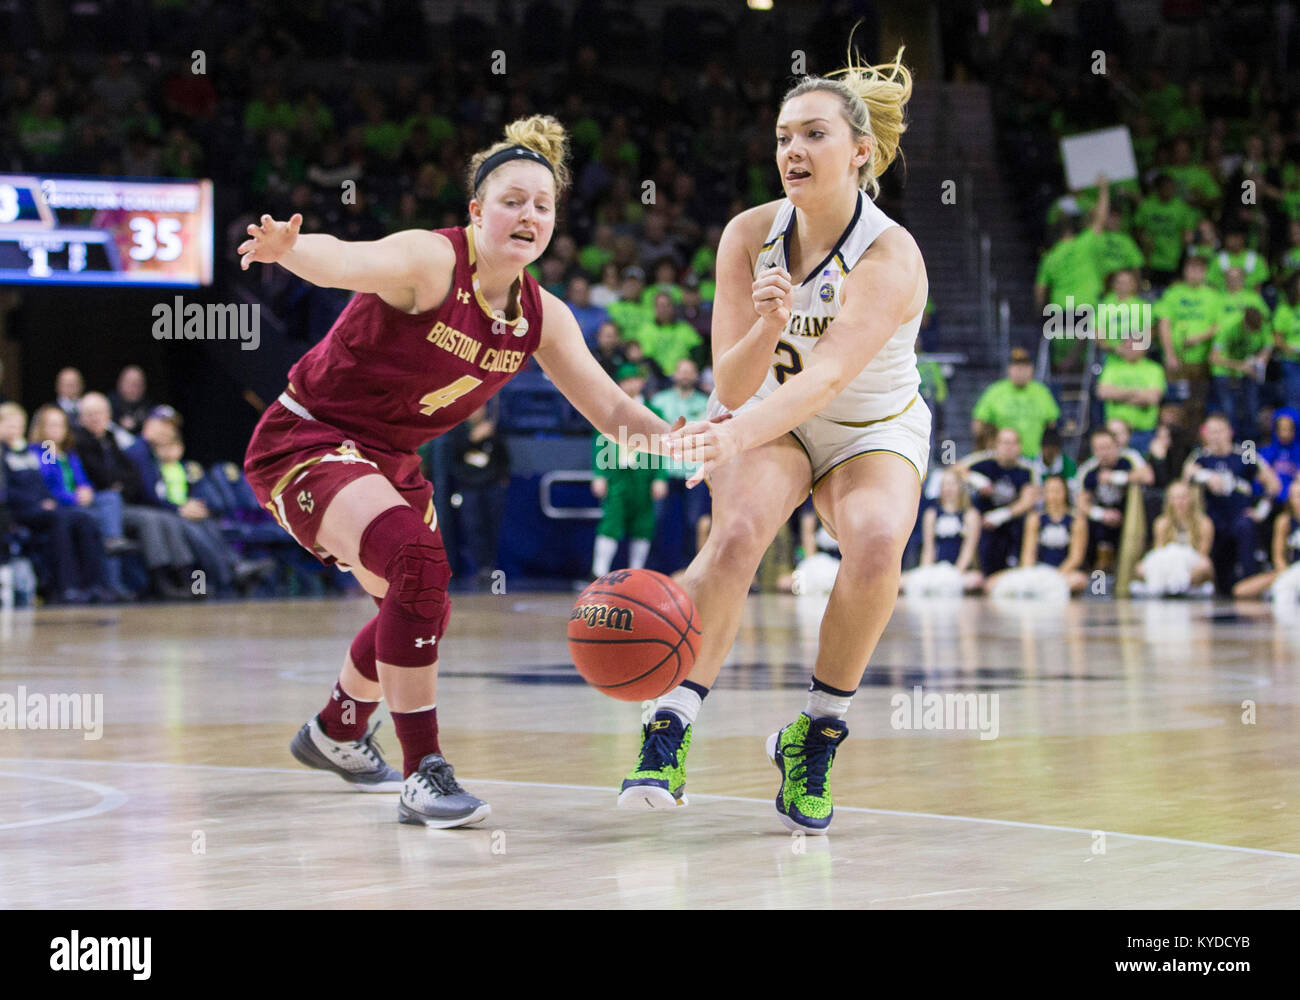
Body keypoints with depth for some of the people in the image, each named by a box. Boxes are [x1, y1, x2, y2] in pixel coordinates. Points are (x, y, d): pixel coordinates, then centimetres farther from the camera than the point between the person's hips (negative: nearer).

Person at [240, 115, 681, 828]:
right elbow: (344, 262, -46)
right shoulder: (430, 261, -26)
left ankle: (335, 733, 53)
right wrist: (288, 248, -69)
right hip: (304, 440, -9)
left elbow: (610, 408, 1)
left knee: (421, 609, 24)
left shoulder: (541, 317, -4)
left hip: (389, 458, 9)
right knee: (416, 562, -31)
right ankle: (423, 773, -24)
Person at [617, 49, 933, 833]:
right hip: (768, 422, 2)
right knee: (739, 530, -29)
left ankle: (815, 734, -12)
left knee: (876, 543, -32)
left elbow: (826, 376, -42)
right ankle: (669, 735, -25)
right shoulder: (750, 236, -16)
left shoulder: (891, 257, -27)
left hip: (877, 431, -2)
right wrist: (766, 326, -38)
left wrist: (735, 435, -59)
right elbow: (733, 388, -17)